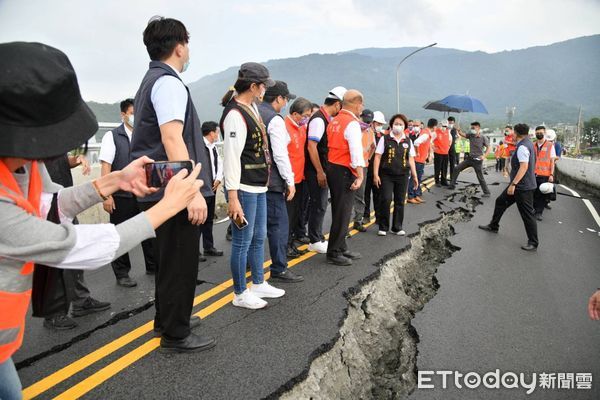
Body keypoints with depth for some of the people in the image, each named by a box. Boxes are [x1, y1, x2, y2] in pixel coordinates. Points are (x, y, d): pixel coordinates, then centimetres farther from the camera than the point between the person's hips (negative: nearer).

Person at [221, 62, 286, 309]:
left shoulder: (252, 108, 13)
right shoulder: (235, 114, -17)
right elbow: (231, 157, -21)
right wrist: (233, 197, -23)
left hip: (259, 187, 10)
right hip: (245, 189, -10)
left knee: (258, 237, 19)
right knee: (243, 241, 2)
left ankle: (259, 284, 35)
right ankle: (240, 294, 17)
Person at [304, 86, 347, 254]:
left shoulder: (327, 119, 12)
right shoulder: (318, 119, -17)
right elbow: (311, 147, -22)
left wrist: (324, 171, 17)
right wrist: (320, 172, -21)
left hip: (323, 169, 10)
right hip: (316, 171, -10)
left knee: (319, 205, 16)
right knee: (318, 205, -2)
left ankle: (318, 237, 28)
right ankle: (315, 241, 9)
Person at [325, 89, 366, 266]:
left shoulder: (334, 121, 11)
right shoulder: (352, 123, -14)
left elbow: (332, 145, 9)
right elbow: (356, 151, -21)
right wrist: (360, 175, -21)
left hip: (332, 168, 9)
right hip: (344, 172, -9)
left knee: (340, 212, 17)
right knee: (342, 213, 0)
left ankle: (341, 248, 29)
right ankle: (334, 253, 9)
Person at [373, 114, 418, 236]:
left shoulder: (408, 141, 9)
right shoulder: (385, 139, -1)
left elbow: (411, 159, 12)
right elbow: (378, 157, -3)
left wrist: (415, 176, 10)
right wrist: (376, 174, -9)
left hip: (402, 175, 3)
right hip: (386, 175, -3)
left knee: (400, 202, 8)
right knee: (385, 200, -9)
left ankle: (397, 227, 21)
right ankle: (383, 227, 7)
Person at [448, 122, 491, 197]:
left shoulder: (483, 138, -12)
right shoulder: (471, 135, 1)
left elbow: (489, 148, -11)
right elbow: (462, 134, 0)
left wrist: (484, 156, -25)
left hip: (477, 160, -6)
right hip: (469, 158, 6)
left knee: (480, 177, -2)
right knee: (457, 169, 4)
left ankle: (487, 192, 9)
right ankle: (452, 185, 13)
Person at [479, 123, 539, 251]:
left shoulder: (522, 147, -20)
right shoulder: (528, 143, 10)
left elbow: (524, 166, -29)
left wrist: (513, 184, -30)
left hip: (523, 187, -10)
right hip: (519, 185, 10)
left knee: (527, 214, -2)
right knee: (500, 202, 20)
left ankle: (533, 243, 7)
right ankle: (493, 226, 35)